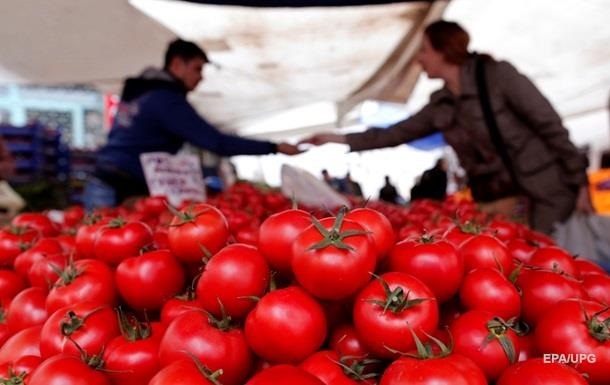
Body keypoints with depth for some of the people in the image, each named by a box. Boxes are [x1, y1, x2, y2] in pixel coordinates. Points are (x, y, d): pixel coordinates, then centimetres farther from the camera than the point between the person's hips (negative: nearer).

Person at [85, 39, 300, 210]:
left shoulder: (139, 90, 15)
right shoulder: (167, 99, -13)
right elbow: (218, 143, -19)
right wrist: (274, 147, -18)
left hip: (103, 184, 10)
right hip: (122, 192, -10)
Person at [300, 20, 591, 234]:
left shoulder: (499, 75, -11)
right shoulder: (440, 104, 6)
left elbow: (550, 125, -9)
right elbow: (397, 133, 13)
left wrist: (579, 182, -9)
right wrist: (340, 139, 12)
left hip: (546, 191, -5)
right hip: (494, 202, 5)